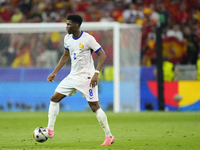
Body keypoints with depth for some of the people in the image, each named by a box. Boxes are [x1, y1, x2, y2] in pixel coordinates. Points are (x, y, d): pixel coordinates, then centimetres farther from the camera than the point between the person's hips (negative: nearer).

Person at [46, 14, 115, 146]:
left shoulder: (88, 39, -16)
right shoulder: (67, 38, 6)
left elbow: (102, 55, -14)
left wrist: (96, 73, -23)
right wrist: (55, 72, 15)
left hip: (87, 77, -7)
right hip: (73, 76, 7)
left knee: (94, 106, -8)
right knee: (54, 98, 2)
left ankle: (109, 136, 0)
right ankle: (50, 130, 7)